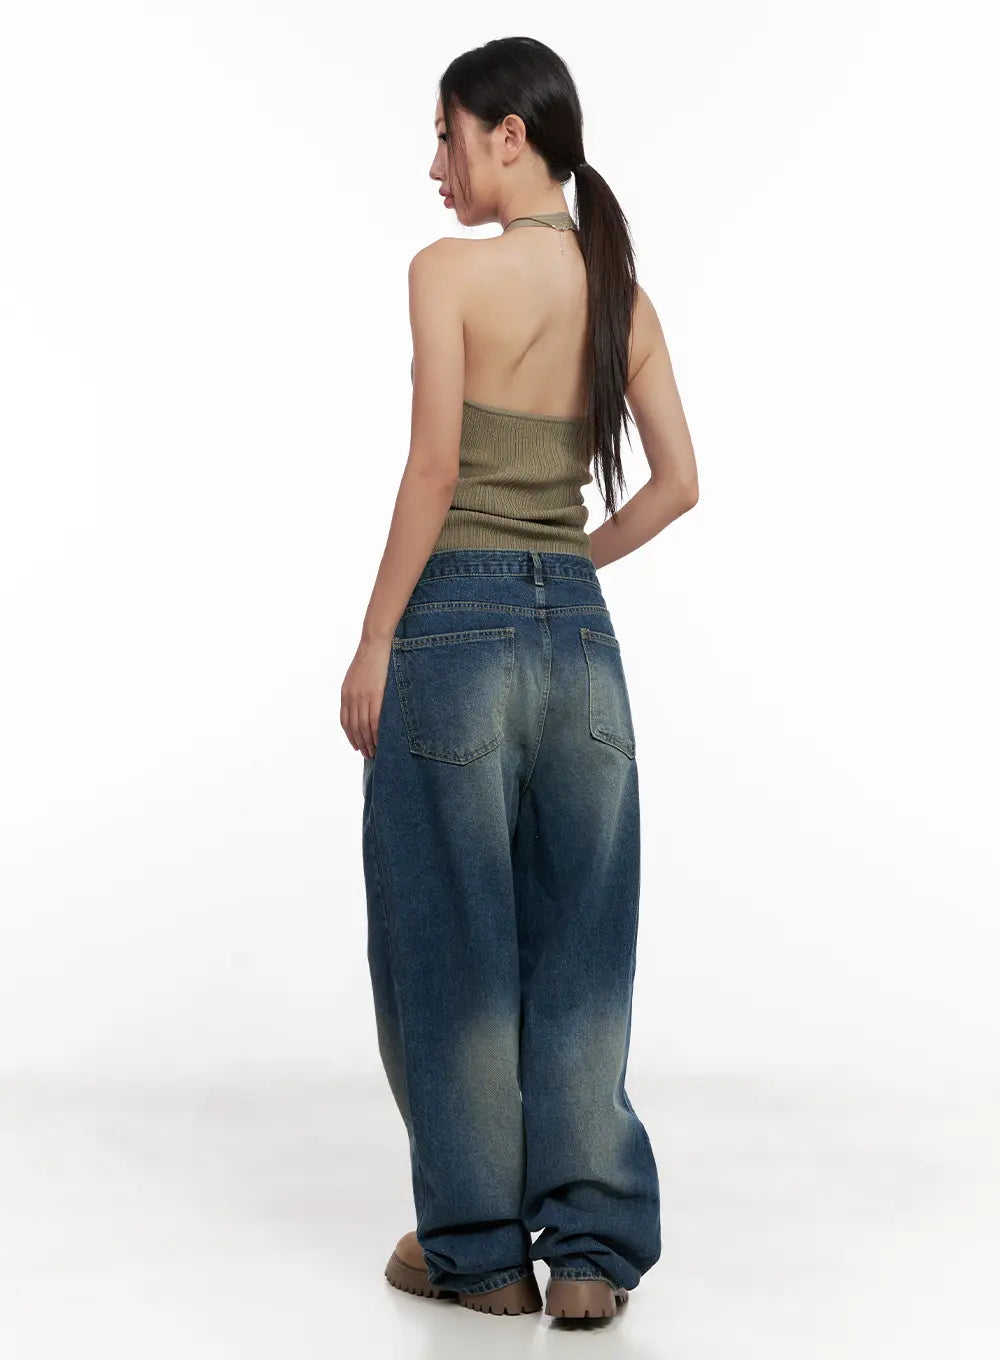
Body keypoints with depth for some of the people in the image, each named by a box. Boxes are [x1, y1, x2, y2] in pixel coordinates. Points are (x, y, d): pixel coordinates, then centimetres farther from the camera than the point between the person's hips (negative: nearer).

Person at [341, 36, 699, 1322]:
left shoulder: (451, 271, -9)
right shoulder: (621, 291, 9)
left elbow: (435, 468, -14)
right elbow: (677, 481, 6)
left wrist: (373, 642, -9)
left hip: (458, 622, -5)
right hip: (579, 629, 6)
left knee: (451, 946, 6)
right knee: (578, 951, 10)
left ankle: (479, 1247, 16)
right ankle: (591, 1248, 12)